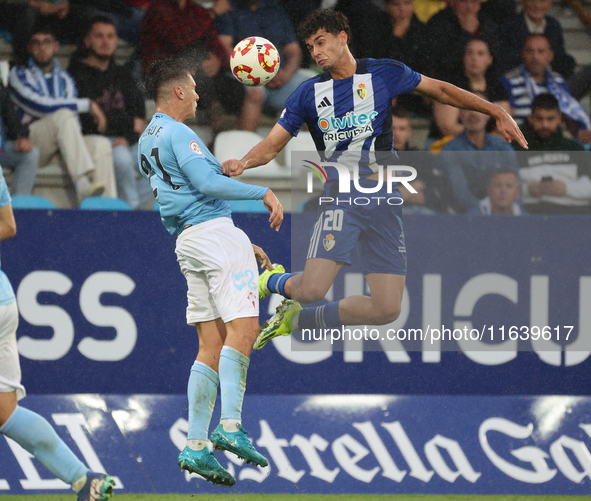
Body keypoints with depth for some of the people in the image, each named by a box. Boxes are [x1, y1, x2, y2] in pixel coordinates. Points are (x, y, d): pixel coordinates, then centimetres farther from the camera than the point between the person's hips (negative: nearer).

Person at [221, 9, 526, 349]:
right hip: (340, 199, -2)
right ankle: (270, 281, 11)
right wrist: (243, 163, -15)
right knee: (312, 289, -23)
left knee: (387, 309, -5)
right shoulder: (309, 94, 8)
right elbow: (272, 145, 6)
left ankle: (298, 320, 15)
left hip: (384, 201, 2)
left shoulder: (385, 73, 7)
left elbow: (441, 90, 17)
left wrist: (497, 112, 13)